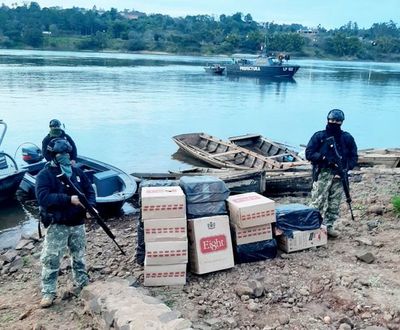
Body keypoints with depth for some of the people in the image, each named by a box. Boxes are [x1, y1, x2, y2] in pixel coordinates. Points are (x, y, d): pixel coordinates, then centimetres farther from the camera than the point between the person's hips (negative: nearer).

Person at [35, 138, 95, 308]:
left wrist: (90, 205, -14)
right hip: (57, 225, -5)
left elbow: (89, 190, 7)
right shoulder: (44, 175, -11)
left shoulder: (77, 172, 6)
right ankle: (48, 292, 7)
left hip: (78, 224, 5)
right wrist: (69, 199, -29)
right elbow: (43, 198, -24)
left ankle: (82, 283, 34)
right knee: (51, 259, -3)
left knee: (79, 256, 18)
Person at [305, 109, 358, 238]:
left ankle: (329, 226, 18)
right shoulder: (319, 136, 2)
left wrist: (345, 168, -7)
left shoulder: (347, 138, 9)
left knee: (334, 204, 7)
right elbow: (309, 154, -4)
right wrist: (324, 158, -18)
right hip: (322, 174, -3)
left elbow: (353, 157, 10)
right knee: (317, 203, -7)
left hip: (339, 175, 3)